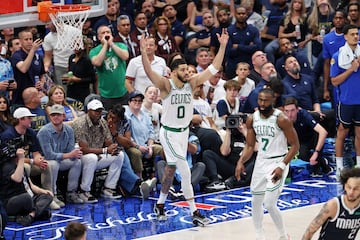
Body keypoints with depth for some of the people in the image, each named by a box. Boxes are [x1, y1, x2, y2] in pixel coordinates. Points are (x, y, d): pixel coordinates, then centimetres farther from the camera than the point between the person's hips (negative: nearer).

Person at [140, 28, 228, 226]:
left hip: (184, 131, 6)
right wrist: (143, 53, -48)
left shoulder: (191, 83, -2)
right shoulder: (167, 85, -17)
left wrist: (223, 46, -11)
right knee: (185, 171, -11)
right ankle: (194, 213, -9)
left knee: (171, 169, 17)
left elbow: (213, 68, -3)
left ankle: (160, 204, 34)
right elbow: (149, 73, -33)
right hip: (169, 133, -6)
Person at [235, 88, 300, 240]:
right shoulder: (252, 119, -1)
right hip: (261, 162, 6)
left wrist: (282, 166, -21)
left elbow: (295, 145, -13)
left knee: (269, 204, -13)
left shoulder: (281, 120, -17)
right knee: (256, 201, 13)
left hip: (278, 162, -6)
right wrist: (241, 162, -9)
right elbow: (250, 146, 8)